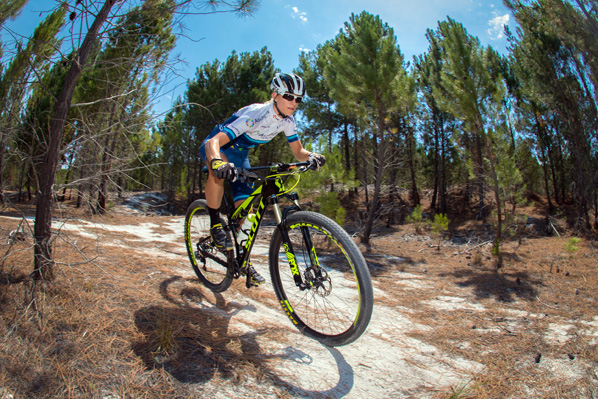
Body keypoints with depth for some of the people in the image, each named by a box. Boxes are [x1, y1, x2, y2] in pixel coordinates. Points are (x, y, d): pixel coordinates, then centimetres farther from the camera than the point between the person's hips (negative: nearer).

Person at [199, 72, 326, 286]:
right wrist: (218, 163, -65)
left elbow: (298, 151, -8)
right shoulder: (255, 115, -35)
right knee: (219, 170, -42)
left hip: (240, 153, 6)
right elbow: (214, 142, -43)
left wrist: (311, 157, -32)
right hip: (216, 146, -5)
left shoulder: (287, 121, -14)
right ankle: (215, 224, -21)